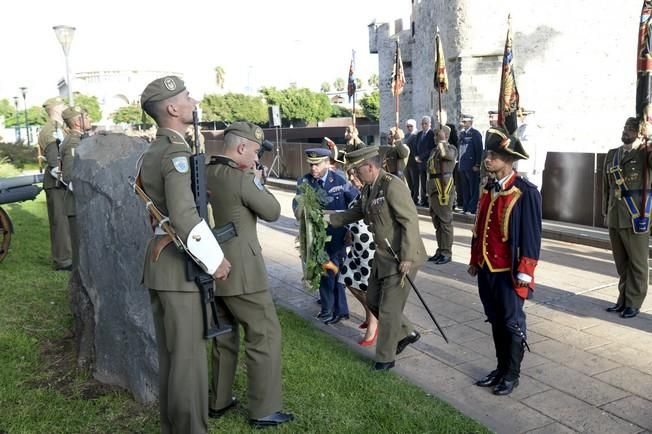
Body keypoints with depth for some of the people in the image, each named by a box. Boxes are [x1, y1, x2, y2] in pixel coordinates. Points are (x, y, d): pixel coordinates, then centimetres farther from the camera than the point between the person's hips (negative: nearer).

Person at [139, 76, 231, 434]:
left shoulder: (151, 152, 12)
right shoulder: (177, 152, -18)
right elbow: (185, 216, -27)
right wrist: (215, 260, -18)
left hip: (158, 260, 10)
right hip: (180, 264, -10)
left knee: (169, 351, 18)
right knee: (189, 353, 1)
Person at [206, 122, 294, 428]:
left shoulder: (205, 173, 6)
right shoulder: (240, 178, -18)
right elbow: (273, 212, -8)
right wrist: (257, 180, 2)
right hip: (241, 272, -9)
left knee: (225, 336, 20)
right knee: (265, 335, 2)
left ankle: (219, 401, 30)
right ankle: (264, 411, 9)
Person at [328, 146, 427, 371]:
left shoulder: (392, 185, -21)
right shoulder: (368, 188, 7)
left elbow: (410, 220, -24)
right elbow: (356, 213, 18)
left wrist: (407, 258, -25)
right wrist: (328, 217, 6)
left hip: (402, 258, -9)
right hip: (383, 257, 9)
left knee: (389, 309, 2)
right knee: (373, 300, 18)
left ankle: (385, 358, 20)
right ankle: (407, 333, 35)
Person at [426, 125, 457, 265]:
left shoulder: (451, 149, -6)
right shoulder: (434, 150, 18)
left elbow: (445, 154, -32)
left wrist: (442, 140, -17)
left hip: (444, 189, -8)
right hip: (434, 190, 8)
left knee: (445, 222, -3)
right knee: (437, 222, 13)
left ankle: (446, 253, 3)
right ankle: (440, 251, 22)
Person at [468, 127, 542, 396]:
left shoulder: (526, 192, -15)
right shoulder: (488, 189, 7)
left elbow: (532, 234, -14)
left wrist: (524, 272, -15)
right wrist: (475, 261, 15)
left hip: (509, 271, -7)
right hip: (487, 268, 7)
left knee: (512, 323, 8)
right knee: (495, 321, 17)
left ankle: (512, 375, 23)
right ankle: (501, 368, 32)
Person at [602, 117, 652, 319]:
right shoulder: (611, 155, 13)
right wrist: (606, 212, 16)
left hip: (636, 218, -5)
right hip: (614, 217, 5)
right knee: (621, 263, 13)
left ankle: (633, 303, 14)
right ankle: (623, 299, 24)